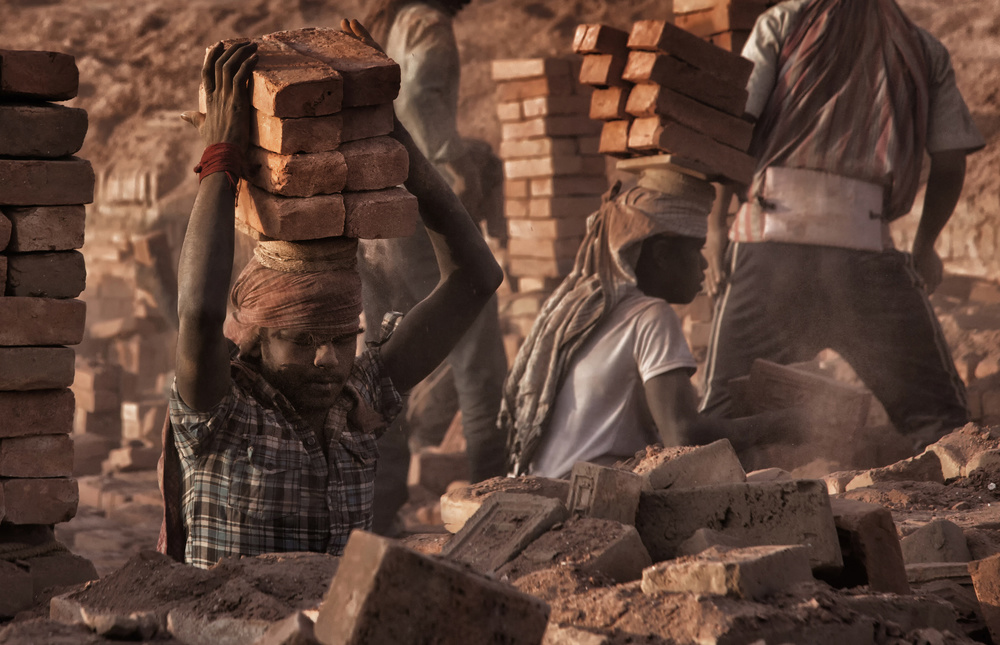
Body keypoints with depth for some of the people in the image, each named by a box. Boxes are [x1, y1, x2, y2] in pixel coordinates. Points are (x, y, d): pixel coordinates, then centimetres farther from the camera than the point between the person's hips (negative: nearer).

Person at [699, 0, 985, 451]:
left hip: (772, 230, 0)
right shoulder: (925, 52, 18)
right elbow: (950, 166, 16)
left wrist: (716, 224, 6)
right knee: (936, 415, 6)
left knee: (725, 408, 8)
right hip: (865, 241, 0)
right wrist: (924, 248, 29)